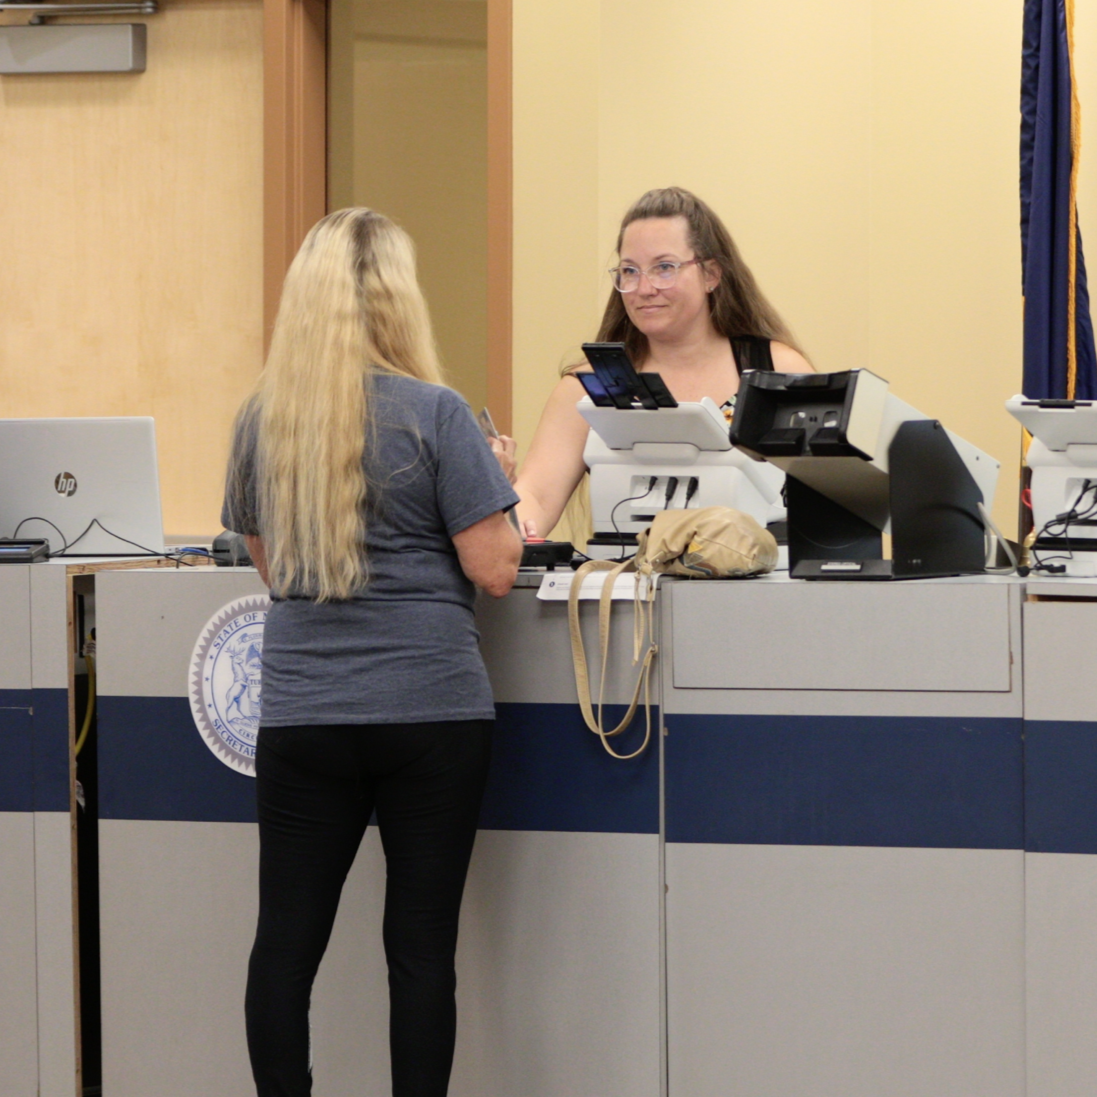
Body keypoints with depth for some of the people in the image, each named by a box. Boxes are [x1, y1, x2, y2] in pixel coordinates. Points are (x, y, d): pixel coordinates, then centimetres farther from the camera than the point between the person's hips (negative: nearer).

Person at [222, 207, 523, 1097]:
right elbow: (495, 569, -8)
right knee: (421, 945, 2)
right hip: (431, 709, -3)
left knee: (286, 941, 5)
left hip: (300, 716, 3)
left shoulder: (261, 419, 5)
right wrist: (496, 484, 9)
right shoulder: (433, 414, -8)